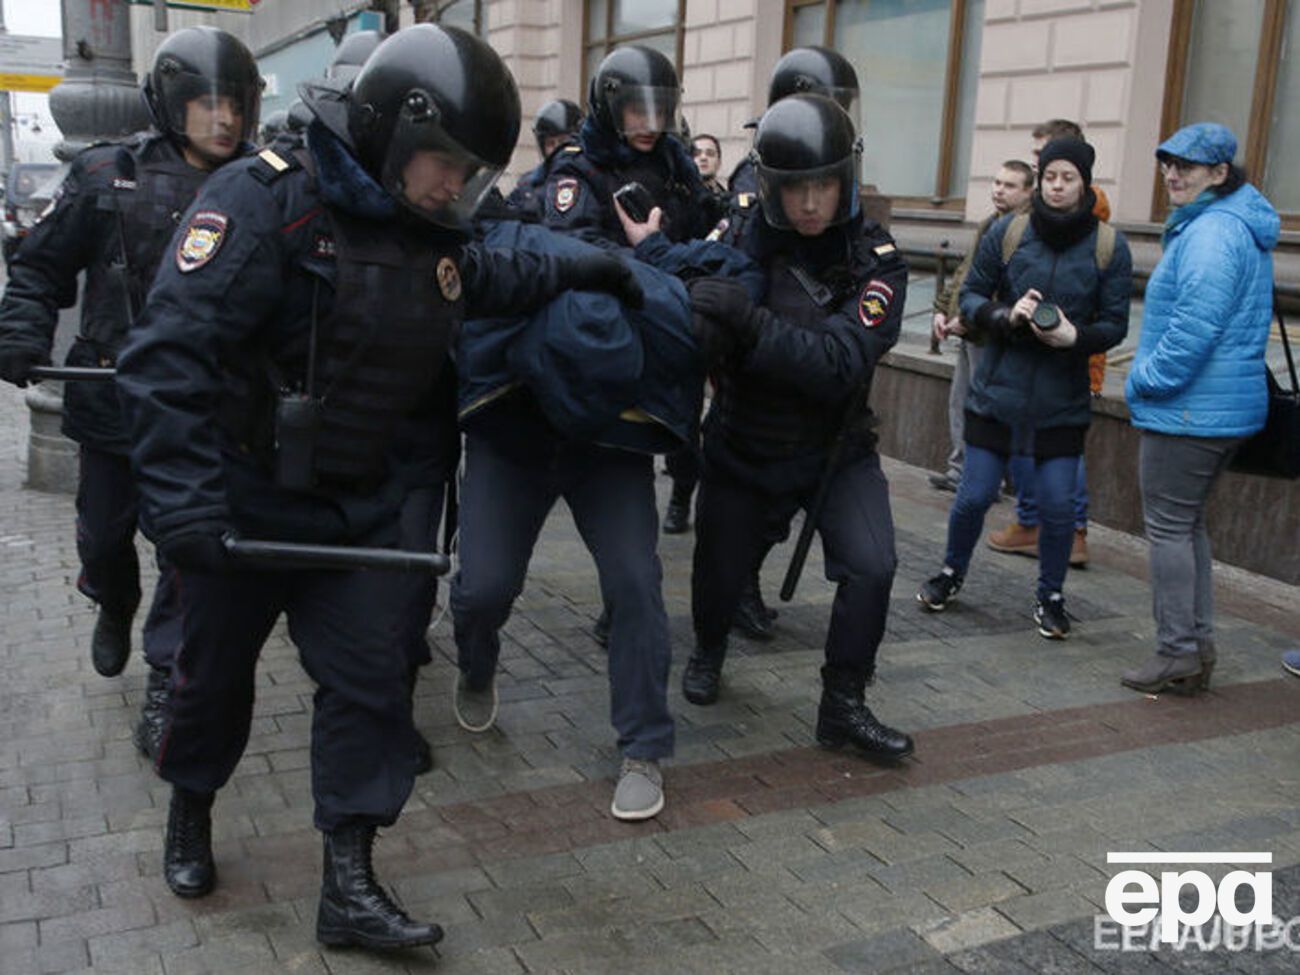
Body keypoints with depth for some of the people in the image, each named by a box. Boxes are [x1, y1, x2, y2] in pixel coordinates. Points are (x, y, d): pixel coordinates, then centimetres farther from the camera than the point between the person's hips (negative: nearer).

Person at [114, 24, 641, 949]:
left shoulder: (432, 236, 3)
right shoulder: (265, 201, -20)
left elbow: (495, 277, 28)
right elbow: (171, 350, -27)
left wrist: (579, 271, 24)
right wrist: (182, 495, -33)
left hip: (360, 506, 5)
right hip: (243, 502, -5)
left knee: (372, 678, 1)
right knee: (216, 671, 15)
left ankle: (349, 887, 13)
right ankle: (190, 813, 44)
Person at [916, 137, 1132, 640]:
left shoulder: (1109, 246, -1)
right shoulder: (1007, 231, -2)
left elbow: (1115, 324, 1)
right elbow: (970, 296, 2)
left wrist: (1076, 336, -19)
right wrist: (1007, 316, -17)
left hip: (1063, 401, 0)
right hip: (998, 387, 0)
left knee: (1058, 505, 1)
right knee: (974, 495, 4)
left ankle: (1050, 597, 23)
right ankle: (951, 573, 30)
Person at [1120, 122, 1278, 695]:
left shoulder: (1211, 233, -17)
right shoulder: (1241, 227, 17)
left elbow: (1195, 325, -26)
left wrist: (1145, 382, -13)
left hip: (1187, 409, -10)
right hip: (1231, 405, 11)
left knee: (1170, 526, -2)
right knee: (1189, 523, 17)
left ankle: (1178, 651, 5)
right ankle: (1197, 647, 23)